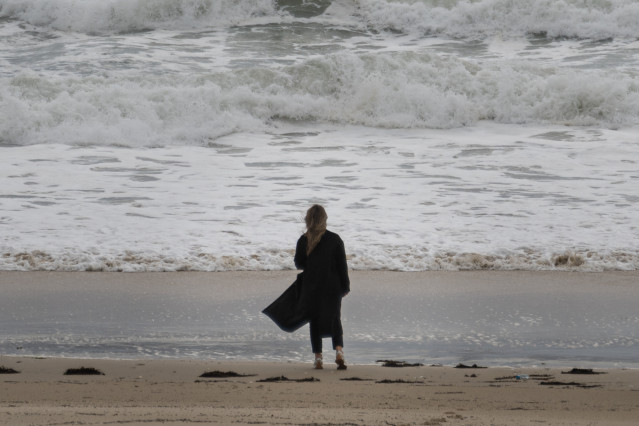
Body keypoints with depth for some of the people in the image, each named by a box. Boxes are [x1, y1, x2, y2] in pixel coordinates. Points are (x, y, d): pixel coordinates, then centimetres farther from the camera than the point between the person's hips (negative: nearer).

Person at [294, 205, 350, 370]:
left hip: (311, 288, 0)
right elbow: (342, 265, -2)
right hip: (332, 287, 0)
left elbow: (299, 264, 0)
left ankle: (318, 358, 7)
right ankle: (339, 351, -15)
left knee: (315, 322, 9)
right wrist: (345, 286, 7)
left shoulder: (303, 241, -5)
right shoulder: (335, 240, -5)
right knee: (335, 320, 7)